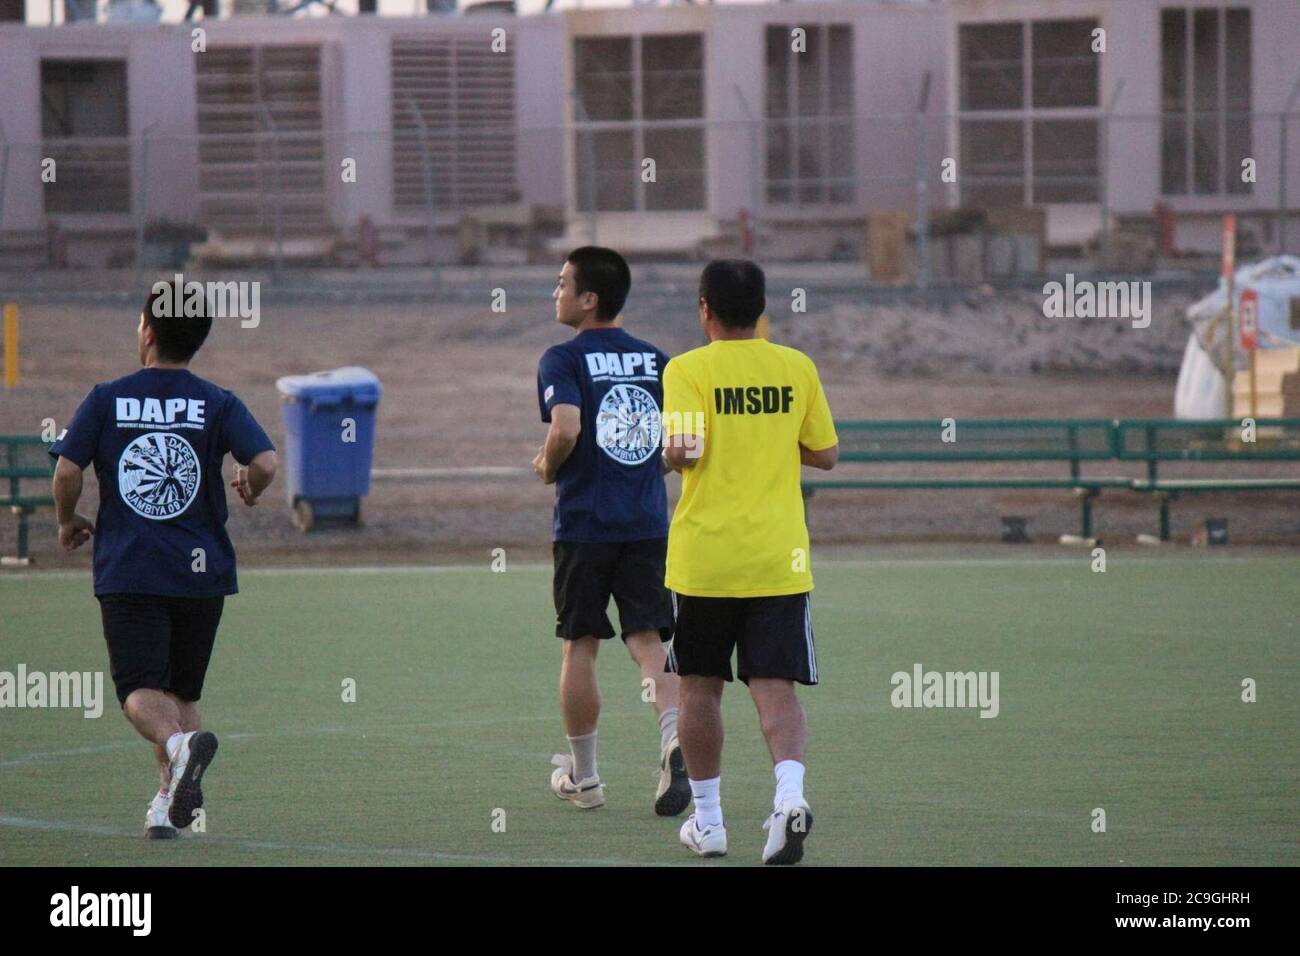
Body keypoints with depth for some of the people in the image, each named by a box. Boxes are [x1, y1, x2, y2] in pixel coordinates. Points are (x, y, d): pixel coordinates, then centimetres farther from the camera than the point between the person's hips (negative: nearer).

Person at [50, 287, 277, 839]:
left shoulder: (106, 400, 1)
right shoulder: (217, 404, 1)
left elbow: (67, 471, -6)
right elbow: (265, 462, -12)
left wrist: (68, 523, 14)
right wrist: (249, 489, 12)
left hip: (127, 571, -2)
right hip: (201, 569, 2)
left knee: (141, 691, -8)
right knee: (182, 692, 15)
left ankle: (178, 743, -40)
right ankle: (169, 803, 3)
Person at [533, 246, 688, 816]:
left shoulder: (564, 360, -7)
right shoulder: (656, 361, 8)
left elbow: (566, 428, -22)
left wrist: (548, 467, -3)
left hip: (584, 524, -3)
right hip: (649, 523, 4)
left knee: (580, 646, 9)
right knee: (647, 640, 1)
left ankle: (582, 776, 18)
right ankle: (675, 735, -26)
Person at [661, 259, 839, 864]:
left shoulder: (687, 371, -7)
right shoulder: (797, 369, 3)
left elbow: (683, 451, -18)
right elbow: (825, 454, 8)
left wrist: (670, 451, 4)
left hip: (704, 558, -2)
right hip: (779, 559, 2)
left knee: (700, 689, 13)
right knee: (775, 689, -1)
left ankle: (707, 819, 18)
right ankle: (790, 792, -26)